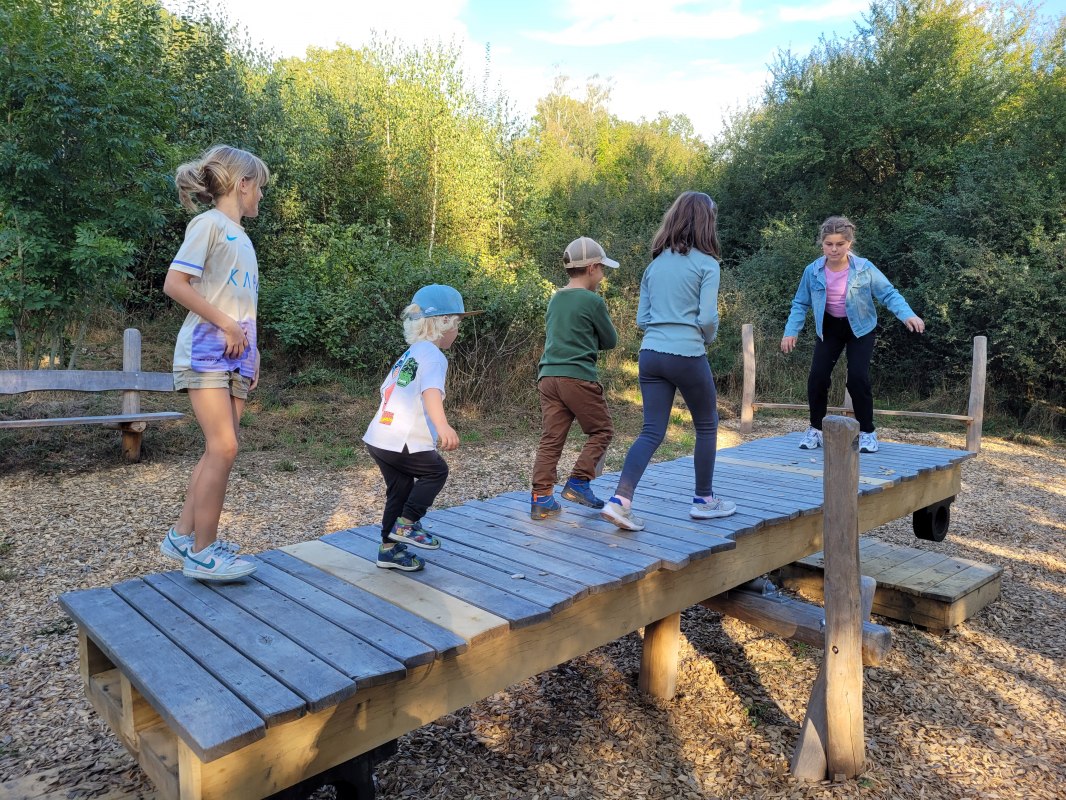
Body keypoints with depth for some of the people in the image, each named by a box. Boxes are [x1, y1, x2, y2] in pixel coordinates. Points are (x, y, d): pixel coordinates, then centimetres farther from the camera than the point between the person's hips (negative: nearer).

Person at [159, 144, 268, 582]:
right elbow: (174, 284, -14)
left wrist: (252, 350, 13)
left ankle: (183, 535, 19)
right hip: (207, 350, -8)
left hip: (235, 355, 8)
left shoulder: (241, 237, 19)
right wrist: (226, 325, -16)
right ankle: (202, 553, -2)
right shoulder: (209, 224, -5)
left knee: (218, 450, 8)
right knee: (223, 449, -12)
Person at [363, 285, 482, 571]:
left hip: (378, 436, 9)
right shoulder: (433, 356, -9)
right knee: (436, 471, 11)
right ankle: (405, 524, 8)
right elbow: (431, 391, -28)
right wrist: (442, 425, -43)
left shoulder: (408, 355, 19)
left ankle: (390, 548, 24)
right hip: (401, 443, -9)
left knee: (400, 490, 18)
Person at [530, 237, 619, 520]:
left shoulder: (555, 299, 16)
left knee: (551, 439, 5)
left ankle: (541, 498, 2)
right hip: (578, 377, -6)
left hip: (548, 376, 7)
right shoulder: (593, 300, -5)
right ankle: (578, 483, 2)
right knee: (602, 431, 9)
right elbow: (610, 340, 5)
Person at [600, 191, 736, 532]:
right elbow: (708, 317, -11)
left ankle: (620, 500, -9)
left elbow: (641, 319, 12)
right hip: (687, 356, -5)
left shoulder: (655, 264, 13)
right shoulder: (706, 263, -4)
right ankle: (703, 500, 26)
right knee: (707, 426, 15)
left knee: (652, 431, 6)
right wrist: (707, 338, 9)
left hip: (650, 354, 5)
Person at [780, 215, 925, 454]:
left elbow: (889, 294, -15)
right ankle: (816, 429, 11)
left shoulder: (864, 269, -18)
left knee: (858, 378, -14)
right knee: (817, 377, -8)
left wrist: (907, 315, -32)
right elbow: (801, 304, -3)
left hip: (860, 328, -2)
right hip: (829, 328, 2)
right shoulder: (813, 271, -12)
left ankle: (867, 432, 5)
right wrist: (791, 331, -13)